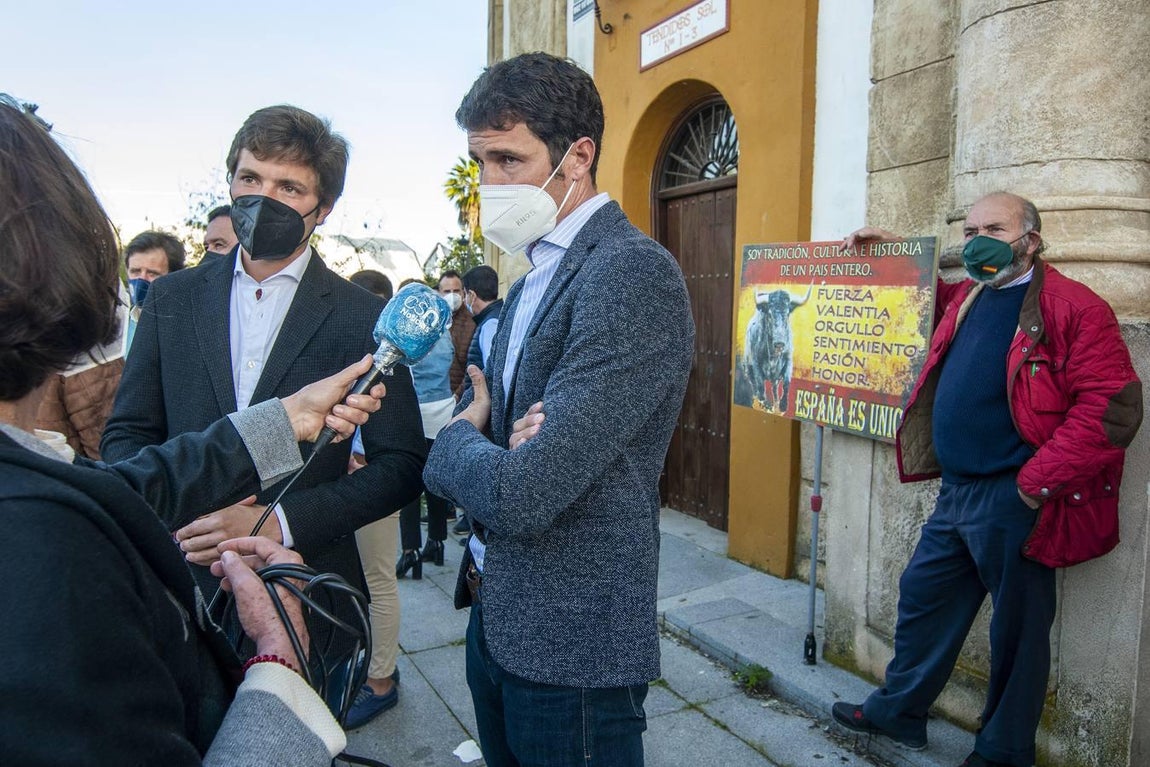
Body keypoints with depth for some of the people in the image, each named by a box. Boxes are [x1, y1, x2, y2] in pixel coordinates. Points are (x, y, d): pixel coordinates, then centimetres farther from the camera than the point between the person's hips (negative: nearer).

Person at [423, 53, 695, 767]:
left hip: (572, 647, -8)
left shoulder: (633, 271, -22)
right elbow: (476, 420, 9)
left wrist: (457, 439, -7)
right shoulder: (530, 283, 10)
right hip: (495, 620, 8)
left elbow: (522, 494, -28)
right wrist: (494, 439, -14)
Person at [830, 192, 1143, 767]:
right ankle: (898, 711, 35)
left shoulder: (1074, 308, -12)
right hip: (956, 492, 8)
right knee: (922, 597, 17)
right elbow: (926, 297, 35)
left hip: (1014, 501, -7)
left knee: (1016, 627, 10)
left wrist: (1037, 482, -20)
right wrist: (892, 252, 20)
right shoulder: (963, 299, 12)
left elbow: (1112, 407, -18)